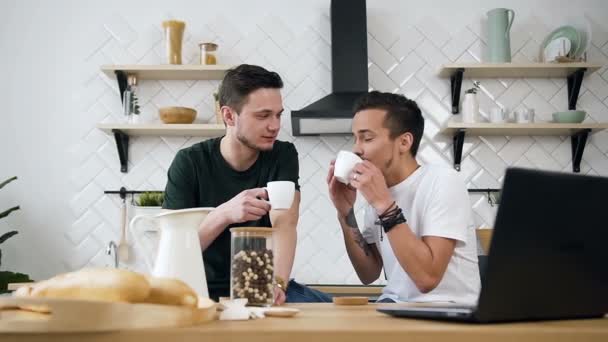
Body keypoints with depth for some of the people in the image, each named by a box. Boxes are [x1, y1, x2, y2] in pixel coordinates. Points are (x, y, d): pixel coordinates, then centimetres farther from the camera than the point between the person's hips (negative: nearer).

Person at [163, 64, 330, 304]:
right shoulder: (189, 162, -8)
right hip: (207, 289, -1)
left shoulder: (283, 156, -4)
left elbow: (284, 224, -17)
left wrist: (277, 283, -36)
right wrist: (224, 213, -33)